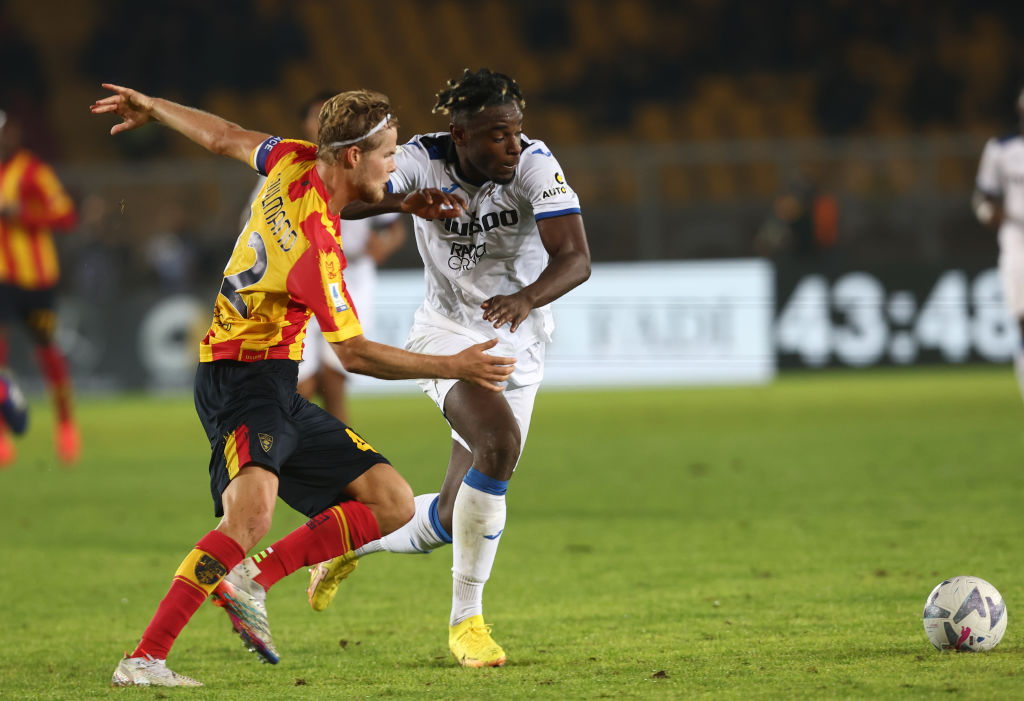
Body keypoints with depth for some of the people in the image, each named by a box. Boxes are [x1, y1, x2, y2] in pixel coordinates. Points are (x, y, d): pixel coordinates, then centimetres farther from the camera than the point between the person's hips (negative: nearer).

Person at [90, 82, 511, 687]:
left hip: (278, 392, 10)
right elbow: (354, 353, -18)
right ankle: (144, 659, -37)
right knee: (252, 510, -35)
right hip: (242, 381, -10)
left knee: (392, 502, 2)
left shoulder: (297, 163, 0)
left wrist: (151, 108, 32)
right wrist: (454, 367, -13)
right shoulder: (316, 244, -24)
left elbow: (225, 137, 16)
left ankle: (251, 583, 1)